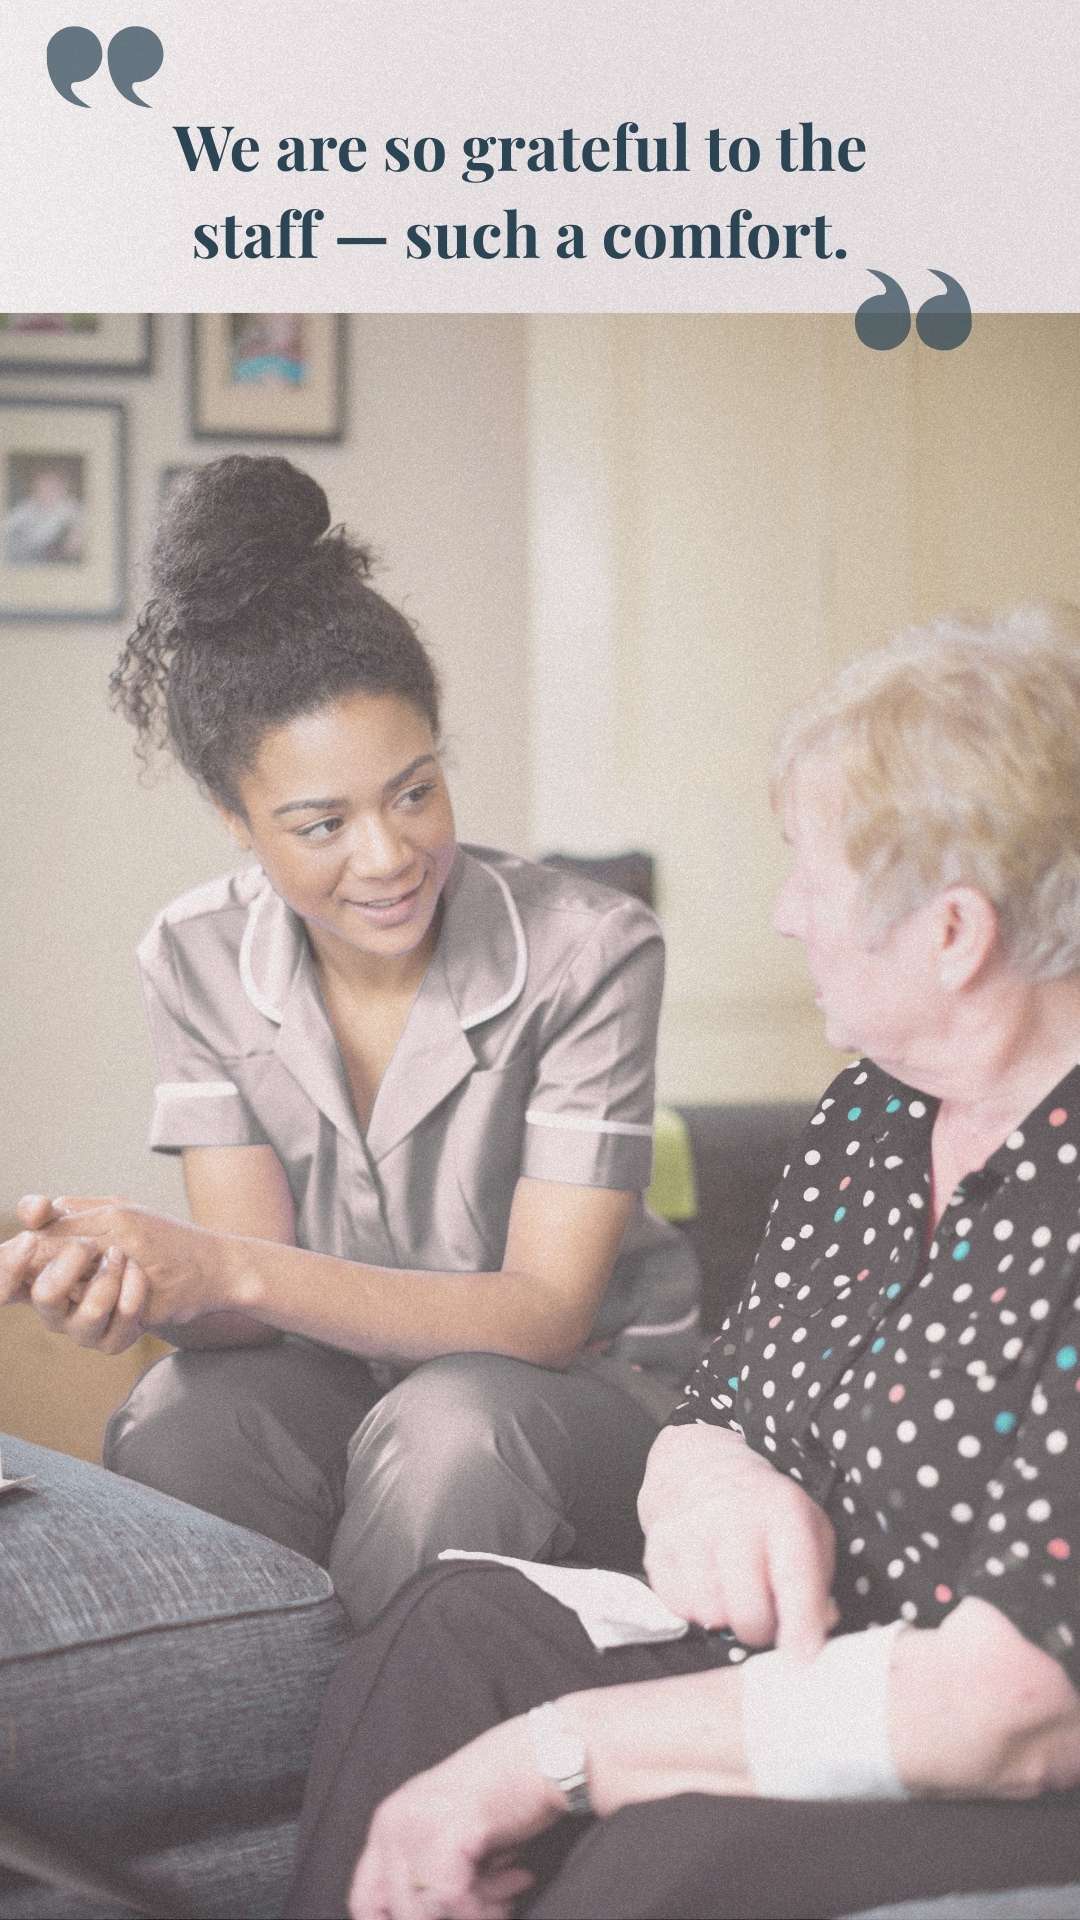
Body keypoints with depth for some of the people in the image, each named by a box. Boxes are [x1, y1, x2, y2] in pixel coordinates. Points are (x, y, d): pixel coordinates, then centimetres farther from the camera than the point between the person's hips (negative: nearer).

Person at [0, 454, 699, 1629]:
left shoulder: (589, 950, -19)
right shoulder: (198, 961, -7)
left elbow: (546, 1313, -20)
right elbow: (251, 1297, -10)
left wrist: (225, 1266, -33)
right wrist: (133, 1277, -37)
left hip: (582, 1387, -2)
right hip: (334, 1370, 2)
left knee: (450, 1426, -35)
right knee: (169, 1433, -30)